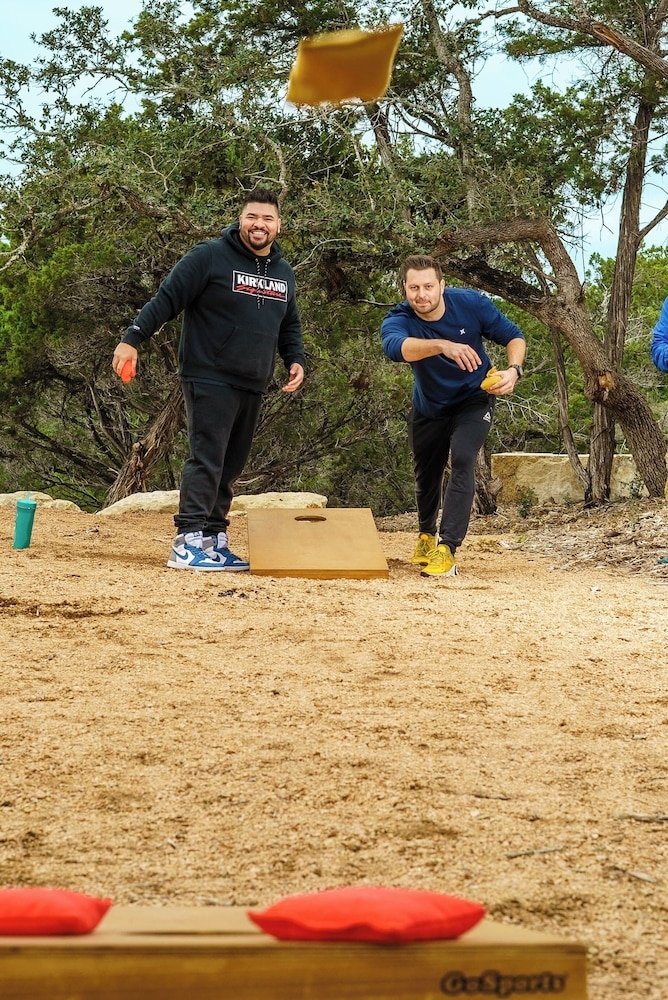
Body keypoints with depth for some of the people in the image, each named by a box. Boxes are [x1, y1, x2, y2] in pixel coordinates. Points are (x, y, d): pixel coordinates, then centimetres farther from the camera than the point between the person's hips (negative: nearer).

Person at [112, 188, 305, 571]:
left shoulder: (284, 272, 15)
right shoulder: (210, 257, -7)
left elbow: (290, 325, 26)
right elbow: (166, 300, -9)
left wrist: (296, 360, 8)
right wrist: (132, 340, -17)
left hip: (253, 388, 7)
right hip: (210, 379, -7)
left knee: (231, 468, 8)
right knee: (207, 460, -13)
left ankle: (215, 542, 13)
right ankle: (188, 543, -14)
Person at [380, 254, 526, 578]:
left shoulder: (472, 304, -24)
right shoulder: (398, 320, -28)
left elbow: (513, 336, -12)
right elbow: (395, 346, -53)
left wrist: (513, 370, -33)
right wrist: (443, 345, -71)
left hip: (473, 401, -2)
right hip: (429, 407, 2)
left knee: (461, 460, -24)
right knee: (426, 474, 17)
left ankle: (447, 549, -27)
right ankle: (426, 534, 47)